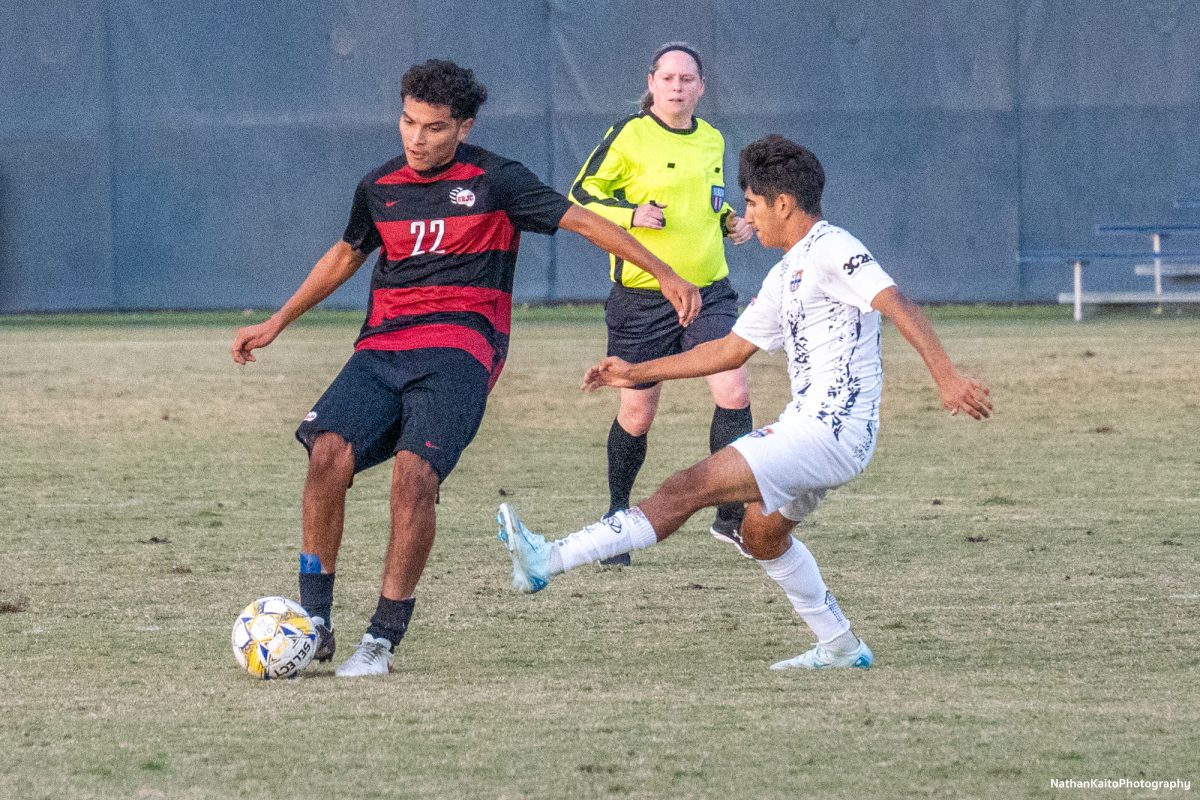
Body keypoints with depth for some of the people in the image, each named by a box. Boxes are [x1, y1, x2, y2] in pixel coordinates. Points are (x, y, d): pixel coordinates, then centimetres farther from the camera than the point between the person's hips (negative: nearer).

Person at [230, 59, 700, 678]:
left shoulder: (492, 180, 1)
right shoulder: (379, 186, 14)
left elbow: (584, 222, 2)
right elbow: (346, 255, 32)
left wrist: (666, 276, -4)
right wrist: (276, 323, 32)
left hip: (458, 352, -4)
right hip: (381, 348, 4)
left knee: (414, 471, -26)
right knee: (329, 451, -23)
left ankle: (383, 638, -19)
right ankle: (313, 622, -14)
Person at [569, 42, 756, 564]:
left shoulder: (712, 140, 9)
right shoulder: (629, 136, -7)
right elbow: (580, 197, -4)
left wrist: (729, 221, 7)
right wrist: (632, 214, -19)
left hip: (708, 291, 4)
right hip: (641, 295, -4)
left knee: (734, 393, -13)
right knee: (638, 413, 5)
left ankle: (731, 516, -2)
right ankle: (617, 516, 27)